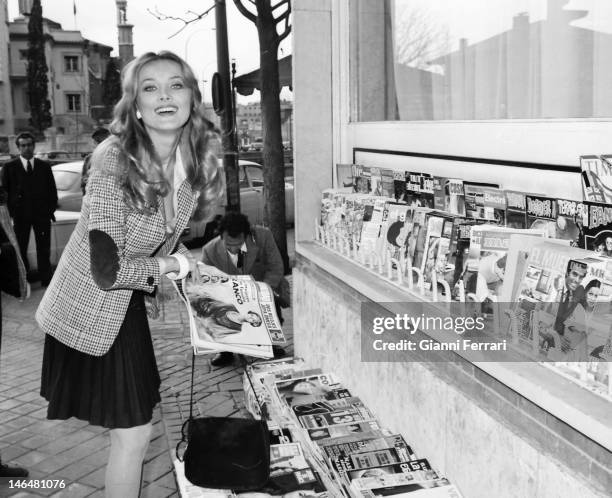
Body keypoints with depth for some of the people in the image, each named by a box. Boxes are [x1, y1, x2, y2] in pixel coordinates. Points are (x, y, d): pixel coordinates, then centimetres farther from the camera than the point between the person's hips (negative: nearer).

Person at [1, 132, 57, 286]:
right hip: (20, 215, -1)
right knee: (20, 250, 4)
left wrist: (51, 209, 0)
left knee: (44, 250, 5)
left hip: (42, 214, 1)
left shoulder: (44, 166, 9)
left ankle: (46, 280, 12)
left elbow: (52, 190, 11)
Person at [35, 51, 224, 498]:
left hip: (129, 304, 7)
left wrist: (189, 262, -4)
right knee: (133, 435, 0)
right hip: (91, 311, -7)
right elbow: (108, 271, -27)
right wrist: (173, 265, -14)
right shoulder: (114, 161, -28)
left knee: (134, 429, 20)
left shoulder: (198, 159, -7)